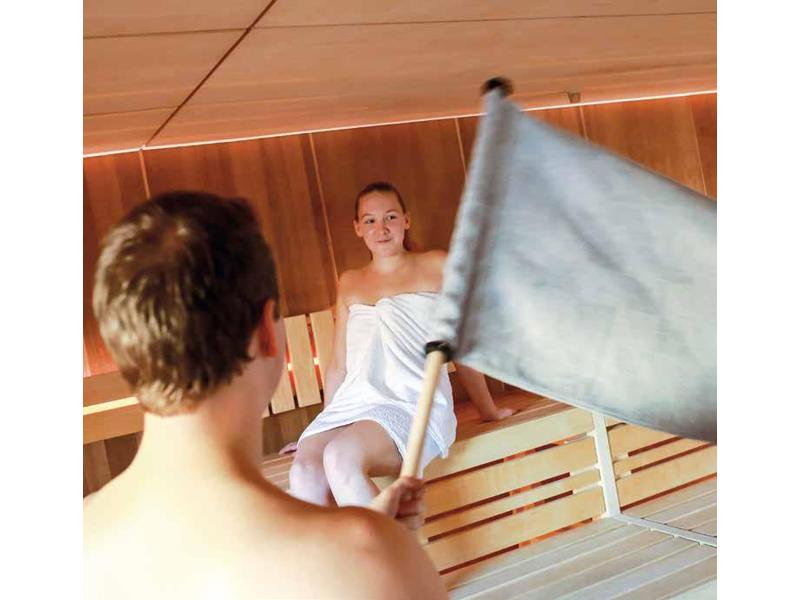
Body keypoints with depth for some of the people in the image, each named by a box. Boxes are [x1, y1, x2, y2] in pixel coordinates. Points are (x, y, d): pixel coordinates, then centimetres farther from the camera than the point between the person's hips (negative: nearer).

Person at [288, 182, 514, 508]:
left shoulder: (436, 267, 13)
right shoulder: (349, 283, 24)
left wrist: (488, 411, 22)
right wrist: (323, 427, 25)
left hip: (415, 403, -4)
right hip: (352, 403, 4)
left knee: (341, 457, -33)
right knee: (304, 472, -28)